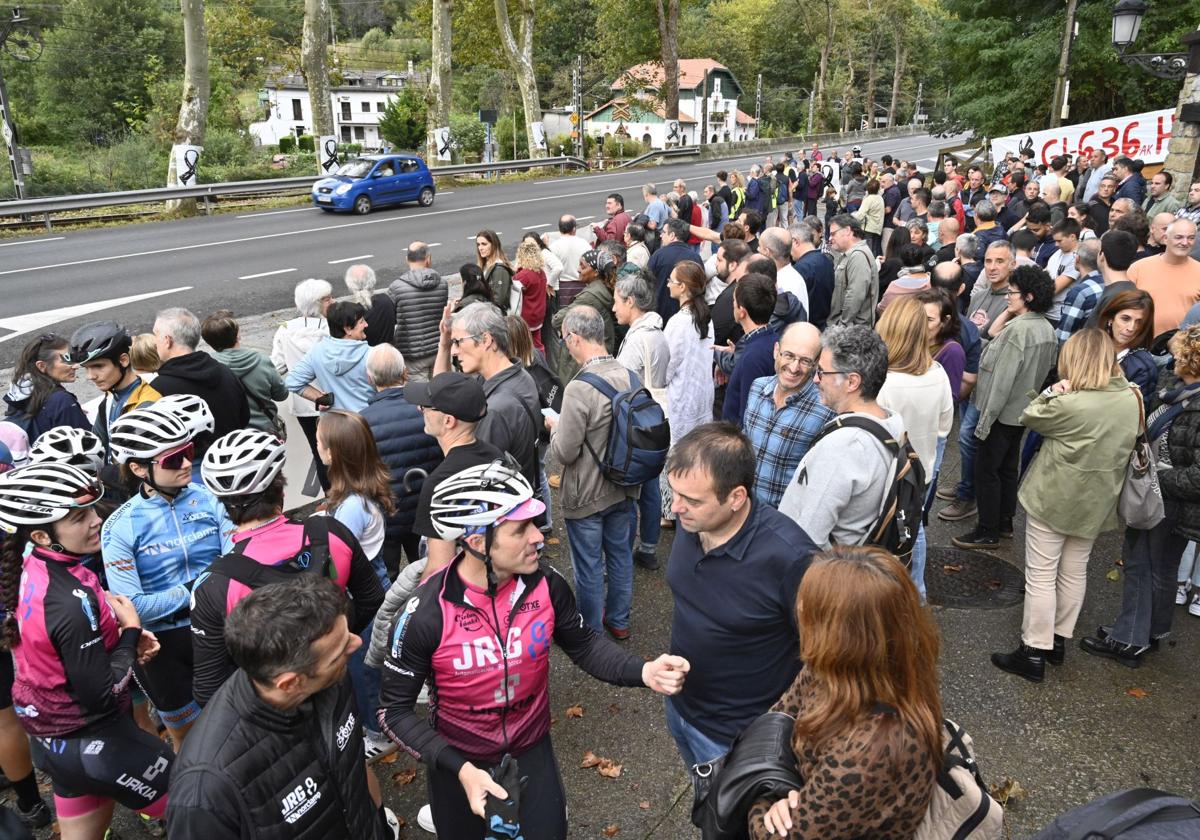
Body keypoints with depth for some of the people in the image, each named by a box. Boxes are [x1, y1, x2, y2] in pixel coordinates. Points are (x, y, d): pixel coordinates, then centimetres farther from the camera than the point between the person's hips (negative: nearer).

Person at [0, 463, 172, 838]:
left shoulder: (31, 568, -5)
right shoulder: (72, 602, -31)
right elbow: (102, 694, -24)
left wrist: (117, 635, -2)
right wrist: (130, 631, -13)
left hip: (53, 736, 9)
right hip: (94, 744, -8)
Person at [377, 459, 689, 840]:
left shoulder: (545, 585, -19)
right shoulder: (424, 615, -27)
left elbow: (584, 645, -2)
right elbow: (394, 710, -16)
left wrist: (643, 671, -21)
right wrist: (460, 769, -26)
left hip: (532, 751, 2)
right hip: (458, 761, -2)